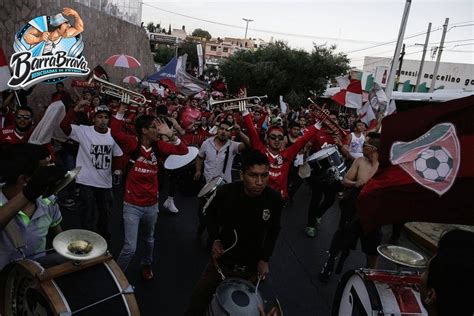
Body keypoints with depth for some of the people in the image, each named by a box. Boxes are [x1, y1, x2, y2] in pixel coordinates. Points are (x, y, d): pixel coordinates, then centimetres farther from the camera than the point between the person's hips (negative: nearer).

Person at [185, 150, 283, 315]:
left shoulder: (274, 199, -20)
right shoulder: (225, 192, -24)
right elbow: (210, 213, 0)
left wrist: (264, 259, -5)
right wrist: (215, 239, -11)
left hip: (251, 267, 1)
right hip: (222, 260, -1)